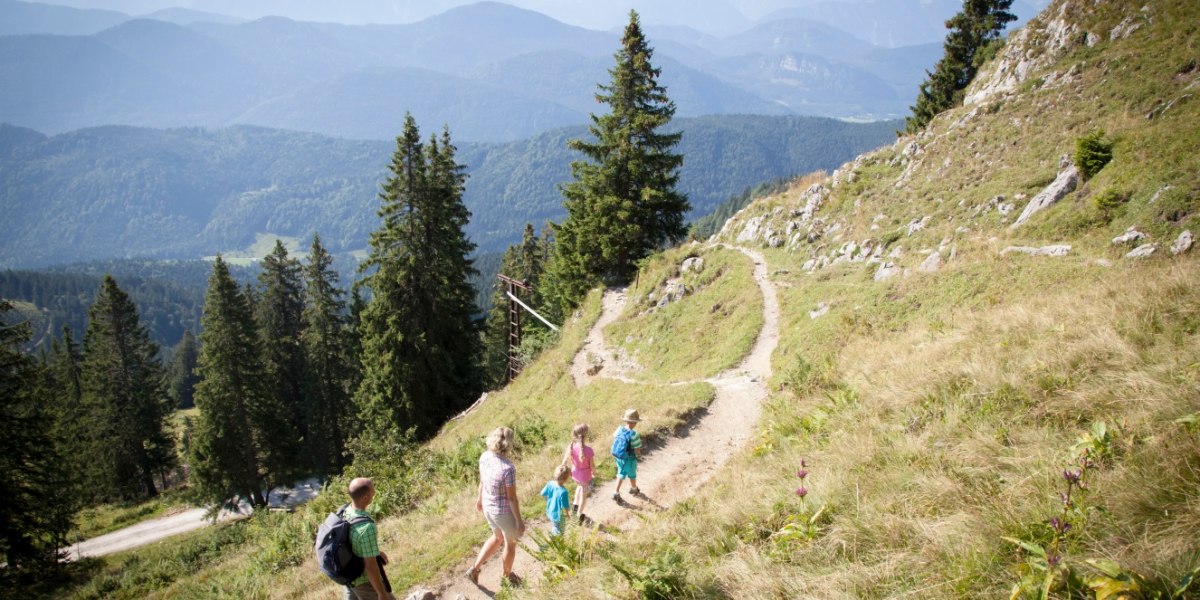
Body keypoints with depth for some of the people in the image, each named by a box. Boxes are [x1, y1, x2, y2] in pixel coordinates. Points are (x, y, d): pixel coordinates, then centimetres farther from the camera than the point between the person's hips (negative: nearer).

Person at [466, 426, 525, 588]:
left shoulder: (484, 456, -14)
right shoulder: (508, 468, -35)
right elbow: (512, 498, -25)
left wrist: (480, 498, 22)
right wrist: (519, 521, -12)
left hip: (488, 507, 6)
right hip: (504, 512, -6)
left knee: (498, 538, 34)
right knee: (511, 542, 24)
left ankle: (475, 569, 33)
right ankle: (507, 575, 48)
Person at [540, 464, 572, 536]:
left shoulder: (550, 483, -20)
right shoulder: (563, 492, -38)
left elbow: (543, 494, -3)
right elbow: (564, 507, -29)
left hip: (549, 512, 6)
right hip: (558, 516, -6)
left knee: (554, 528, 33)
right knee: (559, 533, 21)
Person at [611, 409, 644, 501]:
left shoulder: (619, 429, -12)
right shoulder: (634, 435, -31)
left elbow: (614, 440, 2)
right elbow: (637, 451, -25)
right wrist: (639, 455, -2)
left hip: (619, 457, 5)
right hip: (629, 460, -5)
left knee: (621, 474, 24)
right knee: (632, 475, 23)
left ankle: (616, 493, 24)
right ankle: (633, 489, 48)